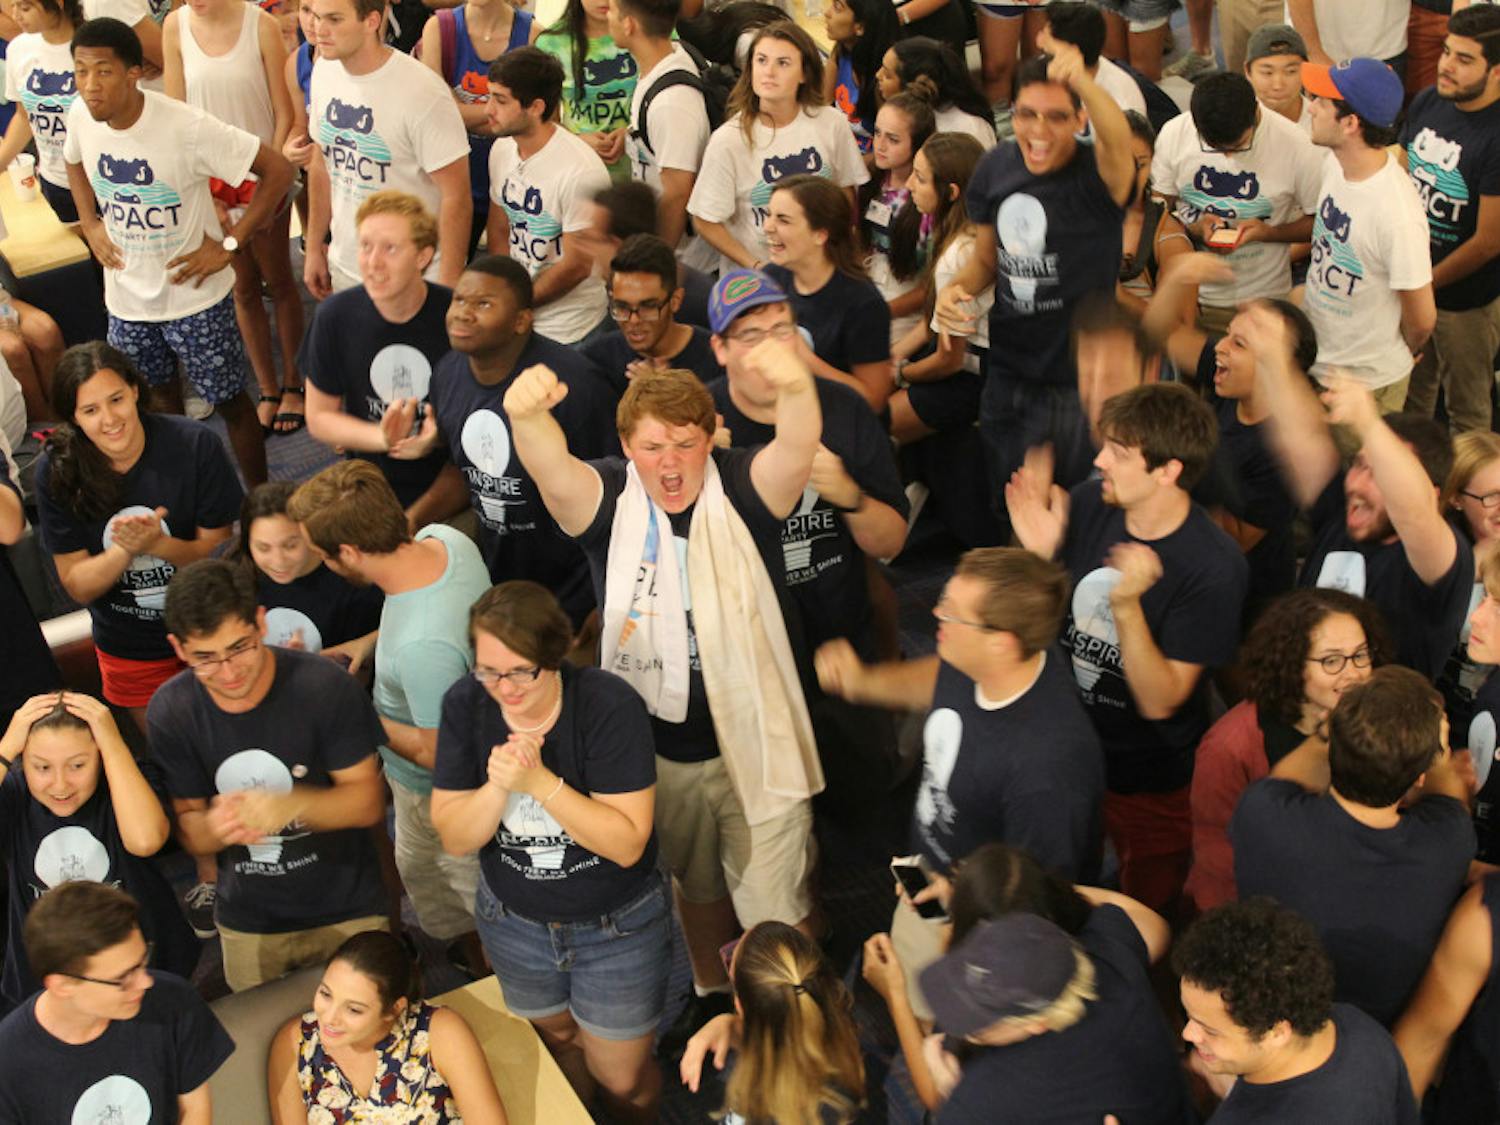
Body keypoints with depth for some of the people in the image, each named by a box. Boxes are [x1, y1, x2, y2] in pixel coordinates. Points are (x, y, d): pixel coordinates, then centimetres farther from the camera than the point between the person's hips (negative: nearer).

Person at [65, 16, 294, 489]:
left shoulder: (186, 127, -27)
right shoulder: (80, 117, -9)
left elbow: (278, 170, -23)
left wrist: (229, 244, -20)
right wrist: (91, 225, 4)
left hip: (194, 296, -5)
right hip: (126, 296, 5)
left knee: (230, 403, 9)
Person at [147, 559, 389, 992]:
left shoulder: (325, 686, -21)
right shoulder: (170, 711, -11)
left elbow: (367, 801, -15)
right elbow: (187, 824, -4)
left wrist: (292, 805, -34)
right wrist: (213, 828, -28)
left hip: (347, 912, -3)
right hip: (247, 923, 3)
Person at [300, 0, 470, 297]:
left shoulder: (421, 91, -22)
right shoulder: (324, 72, -2)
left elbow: (456, 196, -19)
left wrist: (448, 288, -18)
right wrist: (314, 247, 13)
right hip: (344, 268, 6)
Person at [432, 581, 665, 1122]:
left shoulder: (608, 704, -26)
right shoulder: (466, 704, -15)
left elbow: (628, 843, -28)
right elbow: (455, 839, -13)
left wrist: (539, 780, -37)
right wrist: (498, 784, -32)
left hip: (617, 926, -3)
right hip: (515, 922, 3)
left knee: (622, 1080, 10)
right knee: (557, 1042, 26)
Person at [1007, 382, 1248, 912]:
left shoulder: (1214, 568, -25)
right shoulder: (1087, 504, -11)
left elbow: (1159, 702, -25)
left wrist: (1127, 606, -40)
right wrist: (1036, 553, -22)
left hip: (1148, 787, -4)